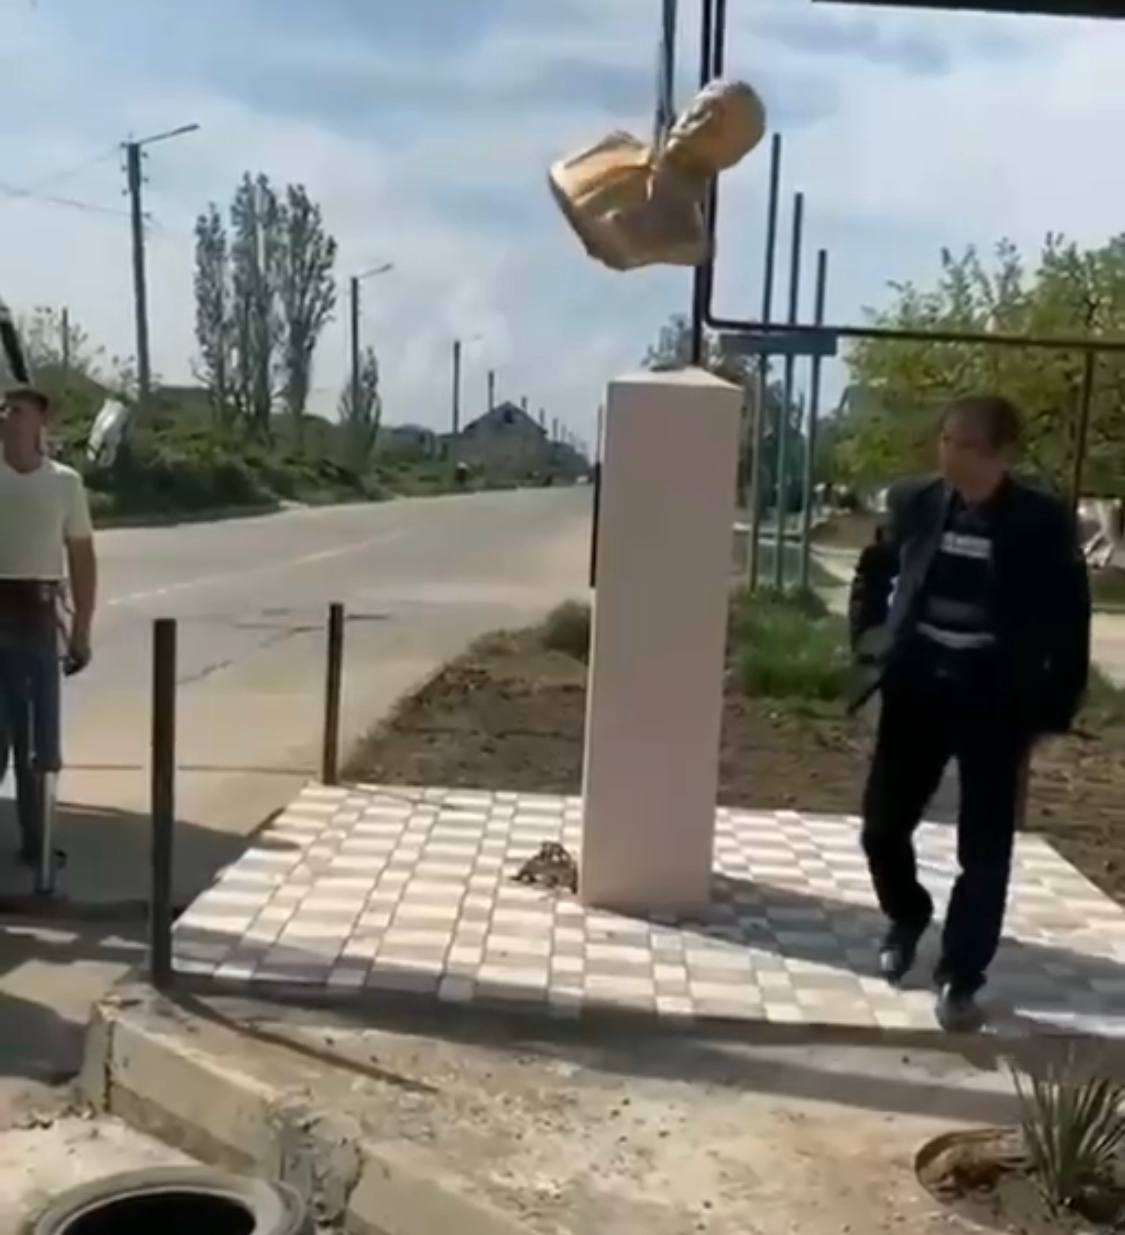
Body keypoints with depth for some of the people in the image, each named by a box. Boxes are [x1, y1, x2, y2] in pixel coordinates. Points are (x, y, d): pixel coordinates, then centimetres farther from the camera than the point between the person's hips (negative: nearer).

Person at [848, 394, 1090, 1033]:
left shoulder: (1043, 522, -8)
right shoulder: (915, 502, 0)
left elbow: (1069, 625, -3)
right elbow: (873, 572, 17)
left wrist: (1049, 714, -6)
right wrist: (871, 639, 6)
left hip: (996, 706, -3)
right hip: (916, 693, 3)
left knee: (985, 853, 3)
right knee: (883, 827, 8)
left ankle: (960, 977, 20)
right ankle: (907, 916, 38)